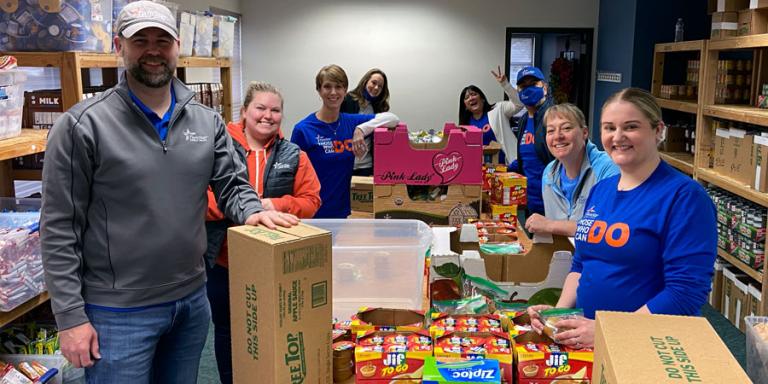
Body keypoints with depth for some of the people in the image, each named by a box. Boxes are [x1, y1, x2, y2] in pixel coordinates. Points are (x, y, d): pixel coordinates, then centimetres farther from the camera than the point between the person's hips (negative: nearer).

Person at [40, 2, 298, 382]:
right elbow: (59, 229, -10)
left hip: (192, 300, 5)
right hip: (118, 312, -4)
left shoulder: (208, 121, 3)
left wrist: (252, 211, -15)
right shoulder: (82, 125, -11)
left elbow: (232, 184, 9)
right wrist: (71, 316, -11)